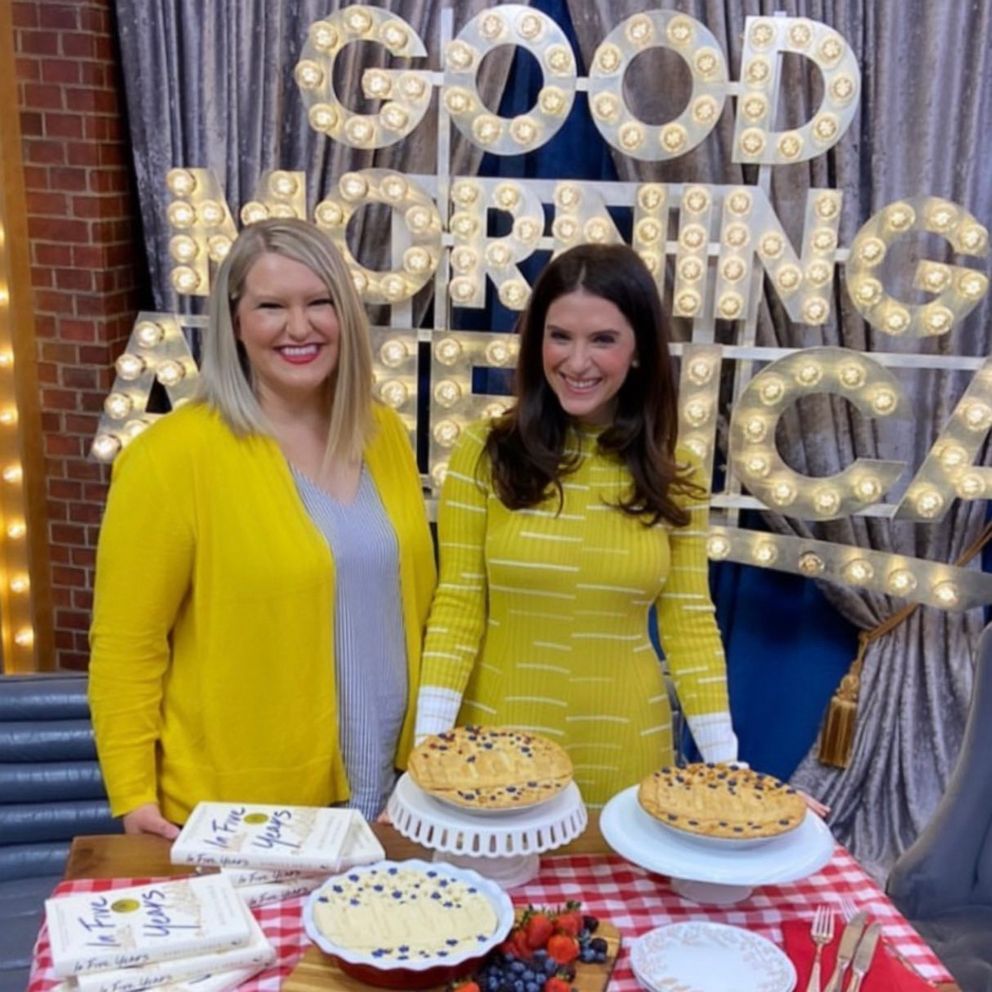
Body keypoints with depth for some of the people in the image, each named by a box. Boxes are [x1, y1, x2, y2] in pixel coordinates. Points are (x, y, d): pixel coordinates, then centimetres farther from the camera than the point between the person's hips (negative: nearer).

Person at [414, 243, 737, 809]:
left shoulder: (674, 475, -1)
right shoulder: (486, 454, -7)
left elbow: (690, 620, 0)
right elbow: (458, 604, -7)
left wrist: (725, 761, -6)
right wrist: (428, 739, -15)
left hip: (622, 747, 2)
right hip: (499, 731, -1)